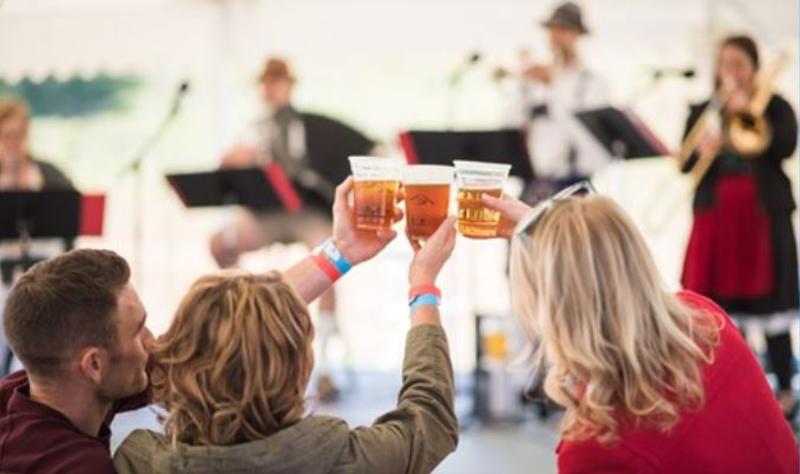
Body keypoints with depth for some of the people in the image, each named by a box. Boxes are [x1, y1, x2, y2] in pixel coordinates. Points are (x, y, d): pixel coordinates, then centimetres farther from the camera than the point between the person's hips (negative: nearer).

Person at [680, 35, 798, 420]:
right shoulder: (703, 111, 10)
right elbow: (685, 164, 1)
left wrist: (747, 112, -17)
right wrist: (702, 152, -20)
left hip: (764, 214, -2)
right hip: (715, 215, 2)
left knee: (769, 304, -2)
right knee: (712, 306, -1)